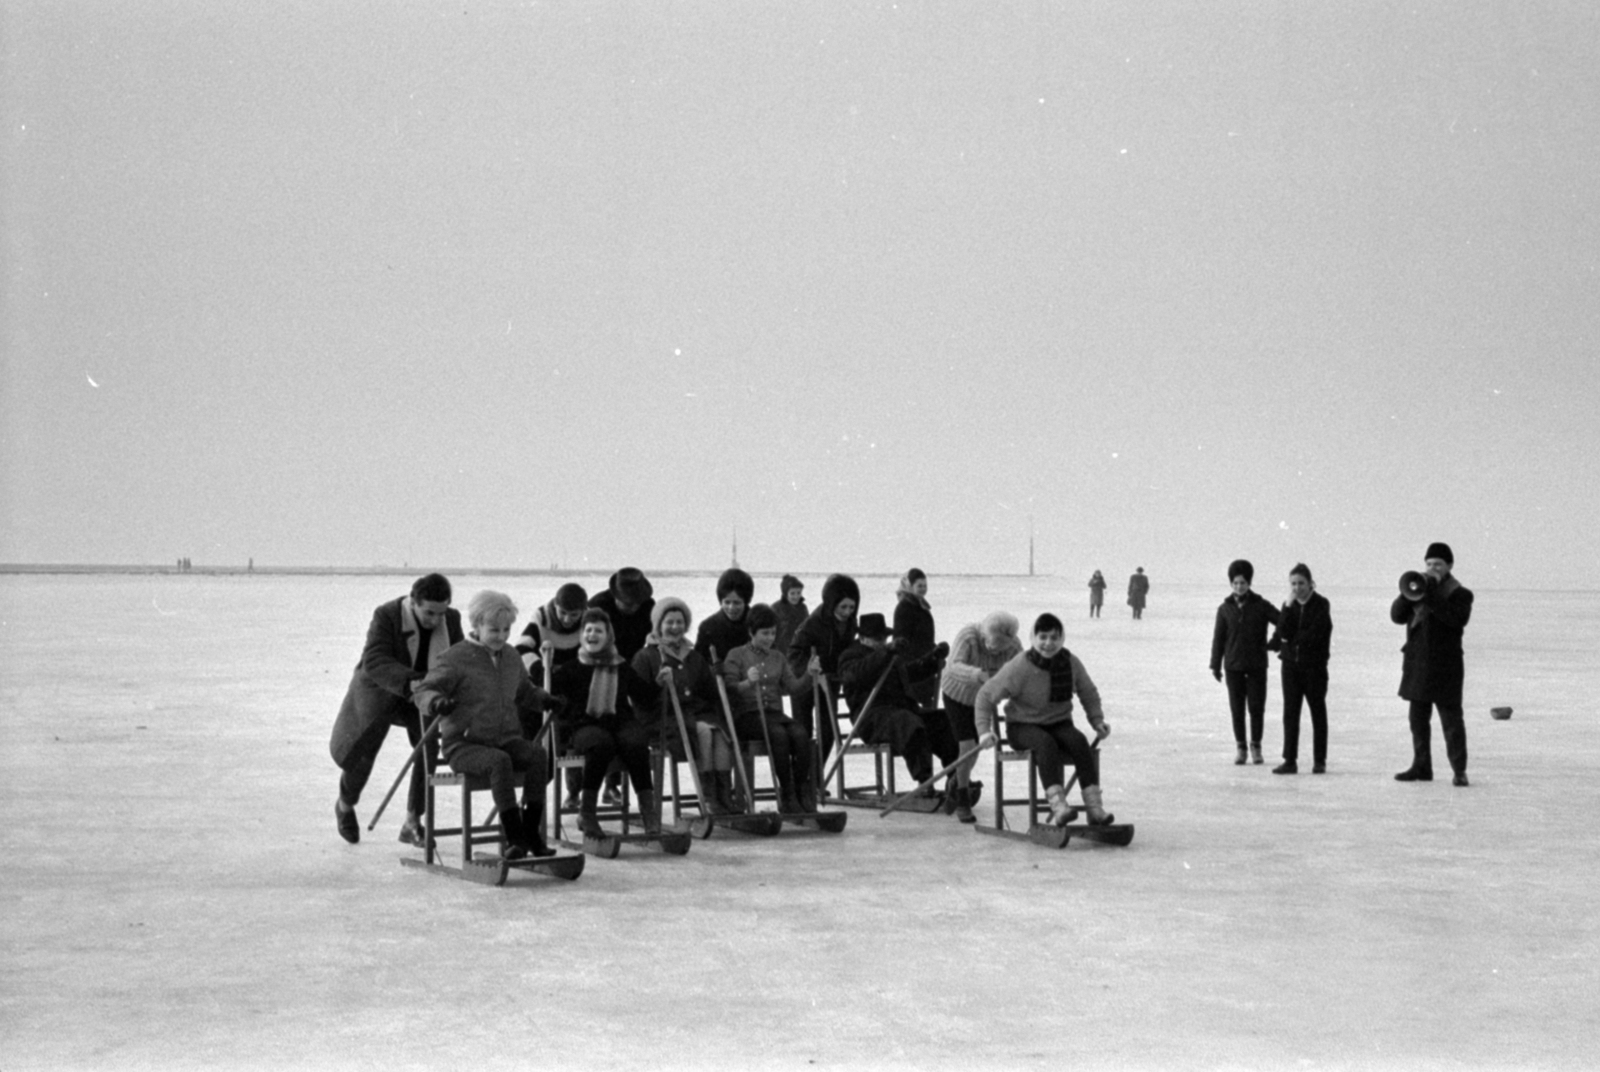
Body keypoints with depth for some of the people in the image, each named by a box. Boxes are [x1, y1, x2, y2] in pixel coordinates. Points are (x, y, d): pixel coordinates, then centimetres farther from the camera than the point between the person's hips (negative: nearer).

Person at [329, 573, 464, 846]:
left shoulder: (451, 619, -13)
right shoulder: (386, 616, -26)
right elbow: (375, 662, -37)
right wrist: (411, 683, -53)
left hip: (422, 693, 3)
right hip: (380, 690, -2)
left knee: (428, 749, -19)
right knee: (360, 753, 1)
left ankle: (412, 823, -8)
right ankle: (345, 805, 35)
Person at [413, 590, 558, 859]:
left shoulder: (511, 657, 15)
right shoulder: (457, 658, -4)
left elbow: (525, 691, 31)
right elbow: (423, 691, -7)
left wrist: (544, 699, 10)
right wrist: (436, 702, -30)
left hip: (505, 739, 5)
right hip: (464, 743, -5)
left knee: (537, 755, -26)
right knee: (500, 762, -37)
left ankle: (531, 832, -24)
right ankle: (512, 837, -34)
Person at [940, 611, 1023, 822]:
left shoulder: (1013, 647, -23)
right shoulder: (968, 636, -34)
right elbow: (955, 667, -46)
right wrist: (979, 675, -64)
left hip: (983, 697, 4)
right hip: (957, 695, -4)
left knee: (977, 744, 14)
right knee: (967, 745, -16)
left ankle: (961, 781, 44)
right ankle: (962, 801, -4)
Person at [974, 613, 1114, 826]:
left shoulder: (1072, 663, -4)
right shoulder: (1019, 666, -16)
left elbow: (1089, 694, 15)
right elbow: (986, 695, -9)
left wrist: (1097, 721, 1)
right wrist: (984, 730, -18)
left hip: (1059, 724, 3)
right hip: (1023, 726, -3)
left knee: (1079, 741, -29)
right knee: (1046, 743, -36)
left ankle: (1095, 807, -33)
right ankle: (1058, 805, -49)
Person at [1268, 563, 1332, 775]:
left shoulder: (1321, 605, -6)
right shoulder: (1289, 605, 6)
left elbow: (1314, 635, -15)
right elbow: (1283, 632, -8)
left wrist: (1290, 640, -7)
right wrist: (1289, 606, -15)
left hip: (1314, 664, -4)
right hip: (1291, 664, 4)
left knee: (1318, 711, 6)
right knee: (1290, 712, 1)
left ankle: (1319, 760, 13)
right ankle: (1290, 760, 3)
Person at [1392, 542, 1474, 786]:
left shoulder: (1460, 593, -2)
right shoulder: (1416, 586, 12)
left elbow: (1458, 618, -21)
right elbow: (1397, 616, 4)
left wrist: (1430, 596, -22)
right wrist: (1409, 595, -12)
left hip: (1445, 664, -6)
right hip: (1417, 663, 6)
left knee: (1451, 718, -6)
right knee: (1418, 718, 11)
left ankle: (1459, 770, -3)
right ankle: (1421, 766, 19)